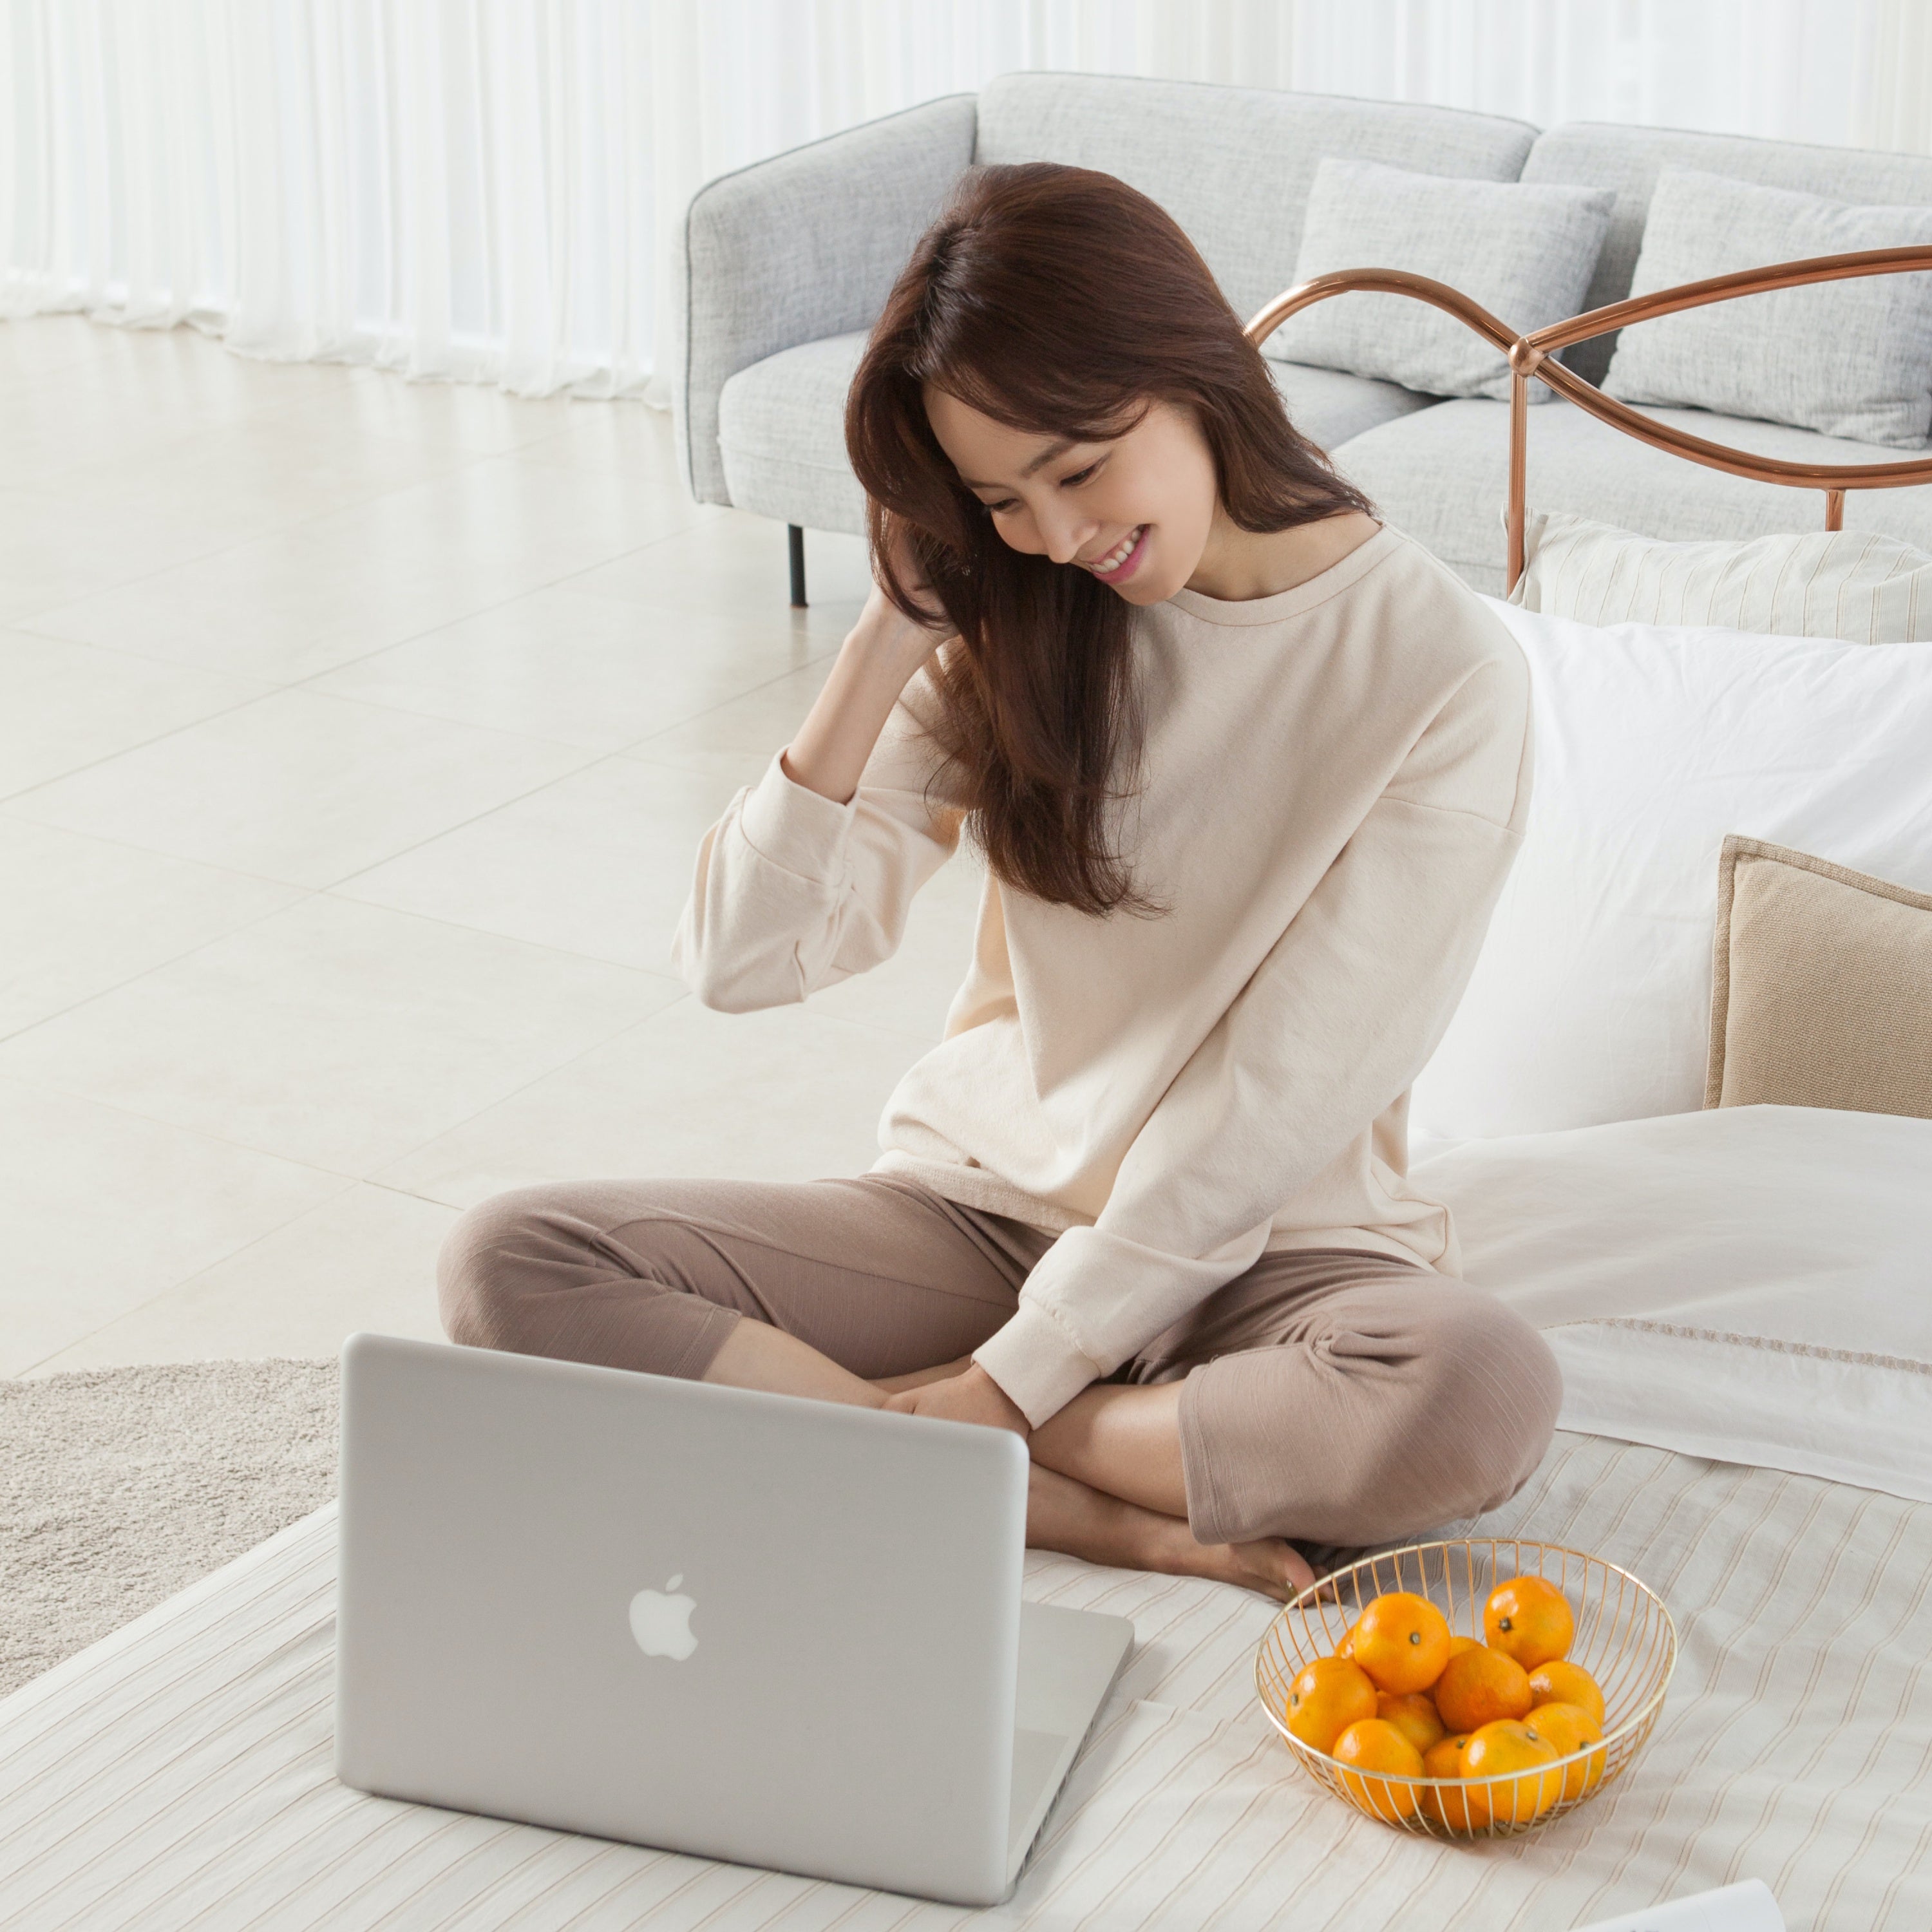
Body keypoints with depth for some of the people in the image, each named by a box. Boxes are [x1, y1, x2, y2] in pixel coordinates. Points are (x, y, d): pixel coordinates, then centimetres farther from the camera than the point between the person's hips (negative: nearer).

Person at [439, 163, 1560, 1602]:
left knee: (1481, 1394, -38)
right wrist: (895, 634, -13)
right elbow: (746, 956, -7)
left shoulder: (1443, 672, -13)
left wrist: (1008, 1383, -17)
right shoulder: (1016, 628, 1)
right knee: (511, 1265, -18)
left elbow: (1281, 1100, -15)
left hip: (1262, 1251, -4)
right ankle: (1091, 1510, -22)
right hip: (979, 1202, 4)